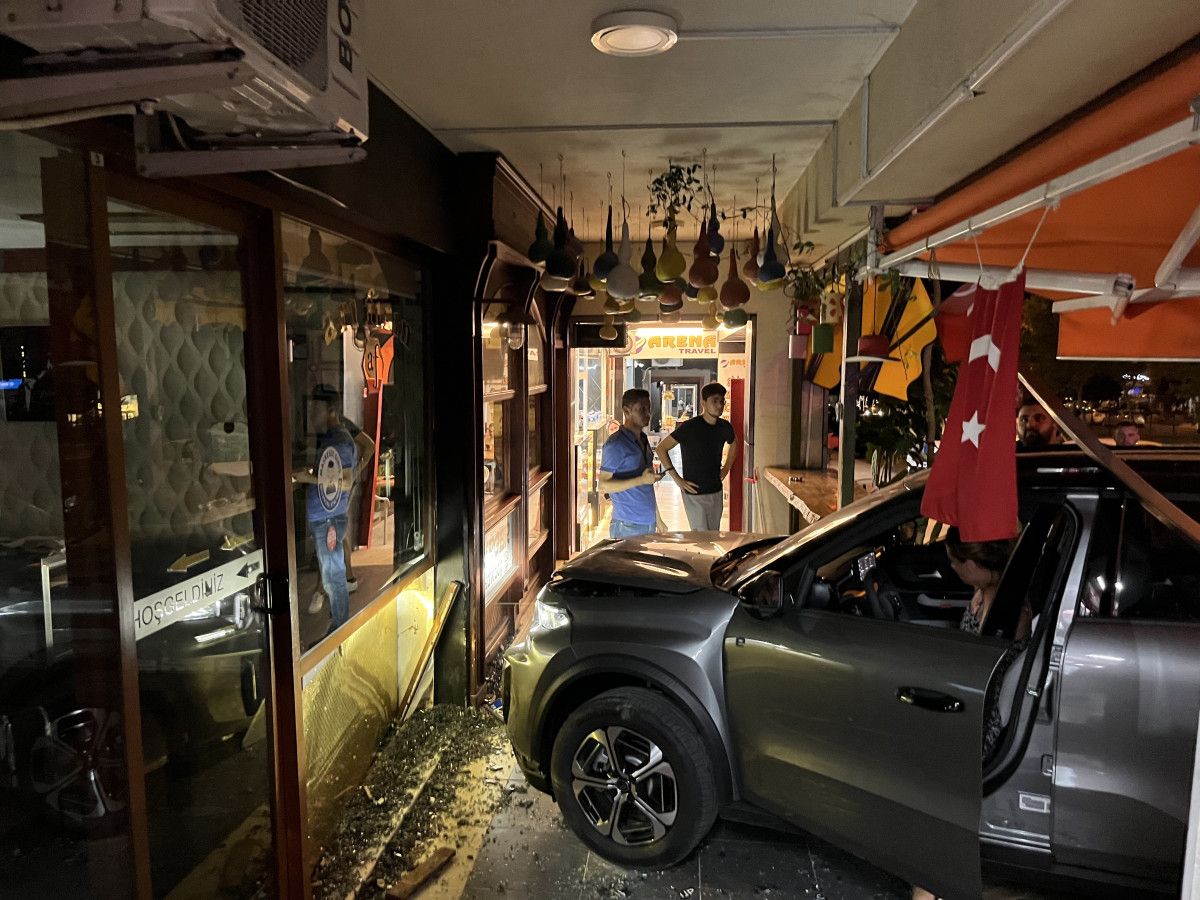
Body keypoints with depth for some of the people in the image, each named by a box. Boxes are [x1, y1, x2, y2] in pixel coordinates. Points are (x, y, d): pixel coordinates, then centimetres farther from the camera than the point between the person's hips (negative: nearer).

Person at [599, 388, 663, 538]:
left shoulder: (643, 440, 14)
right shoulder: (615, 444, -12)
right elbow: (604, 484, -15)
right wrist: (641, 480, -23)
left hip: (649, 522, 7)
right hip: (629, 526, -7)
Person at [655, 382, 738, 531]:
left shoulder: (725, 427, 1)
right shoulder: (690, 427, -16)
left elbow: (733, 444, 25)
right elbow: (661, 448, -12)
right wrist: (677, 479, -14)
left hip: (716, 491, 6)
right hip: (694, 493, -6)